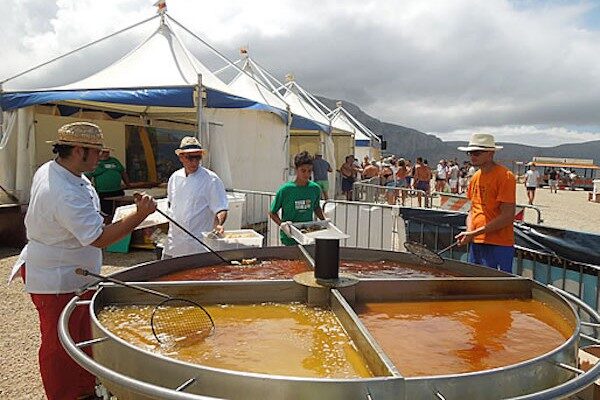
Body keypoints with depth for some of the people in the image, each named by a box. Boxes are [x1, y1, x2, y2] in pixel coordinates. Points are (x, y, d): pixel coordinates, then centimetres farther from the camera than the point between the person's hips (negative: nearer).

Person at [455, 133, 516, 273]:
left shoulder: (505, 176, -11)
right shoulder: (475, 177, 12)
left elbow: (507, 216, -16)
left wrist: (474, 233, -18)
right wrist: (469, 231, -2)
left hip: (499, 246, -7)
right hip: (476, 244, 7)